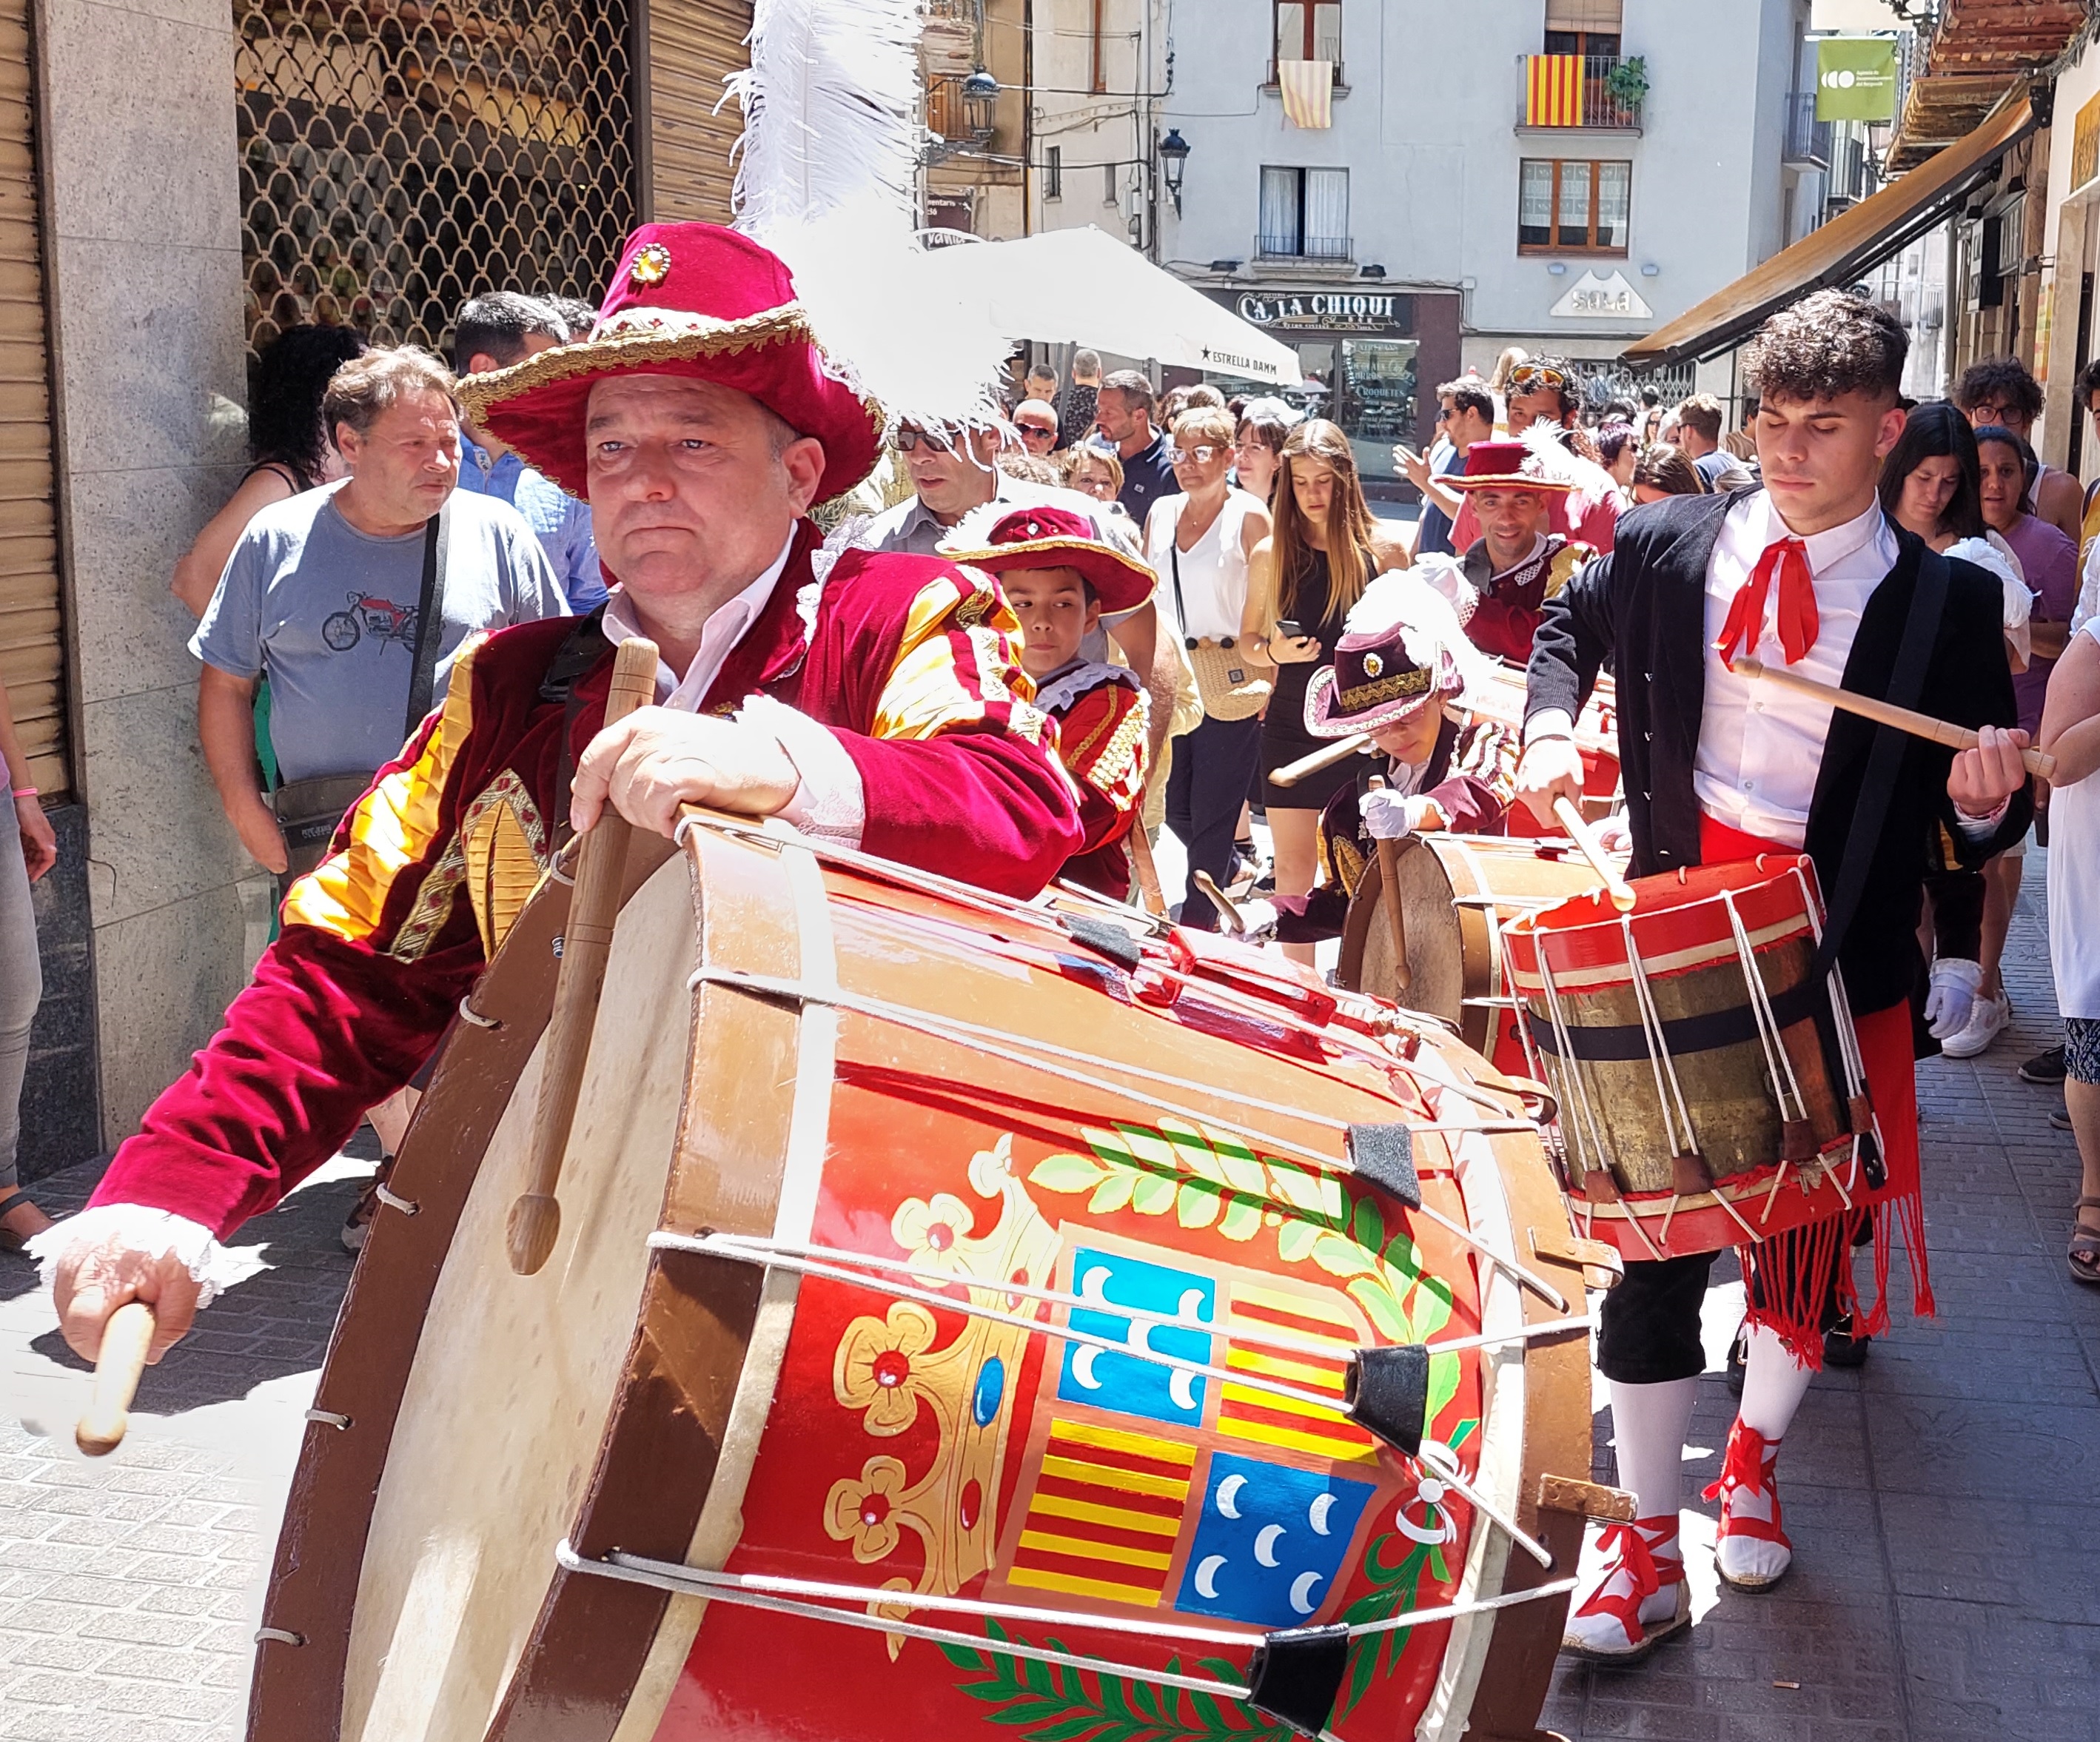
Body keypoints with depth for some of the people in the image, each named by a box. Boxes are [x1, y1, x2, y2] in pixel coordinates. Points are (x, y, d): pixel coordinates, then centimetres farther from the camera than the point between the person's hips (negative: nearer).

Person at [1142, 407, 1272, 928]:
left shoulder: (1249, 517, -7)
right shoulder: (1161, 512, 9)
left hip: (1232, 684, -5)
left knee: (1213, 811, 0)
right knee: (1173, 806, 11)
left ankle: (1196, 921, 13)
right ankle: (1228, 869, 39)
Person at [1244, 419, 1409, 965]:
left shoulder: (1384, 548, -3)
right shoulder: (1271, 554, 1)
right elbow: (1248, 638, 11)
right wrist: (1274, 650, -10)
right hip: (1292, 725, 1)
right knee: (1293, 869, 4)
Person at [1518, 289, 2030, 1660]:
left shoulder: (1945, 603, -4)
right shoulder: (1668, 548, 0)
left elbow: (1985, 823, 1)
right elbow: (1571, 627, 20)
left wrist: (1985, 795, -22)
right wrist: (1551, 727, 2)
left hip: (1836, 955, 0)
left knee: (1807, 1227, 13)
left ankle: (1754, 1458, 42)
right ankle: (1648, 1543, 13)